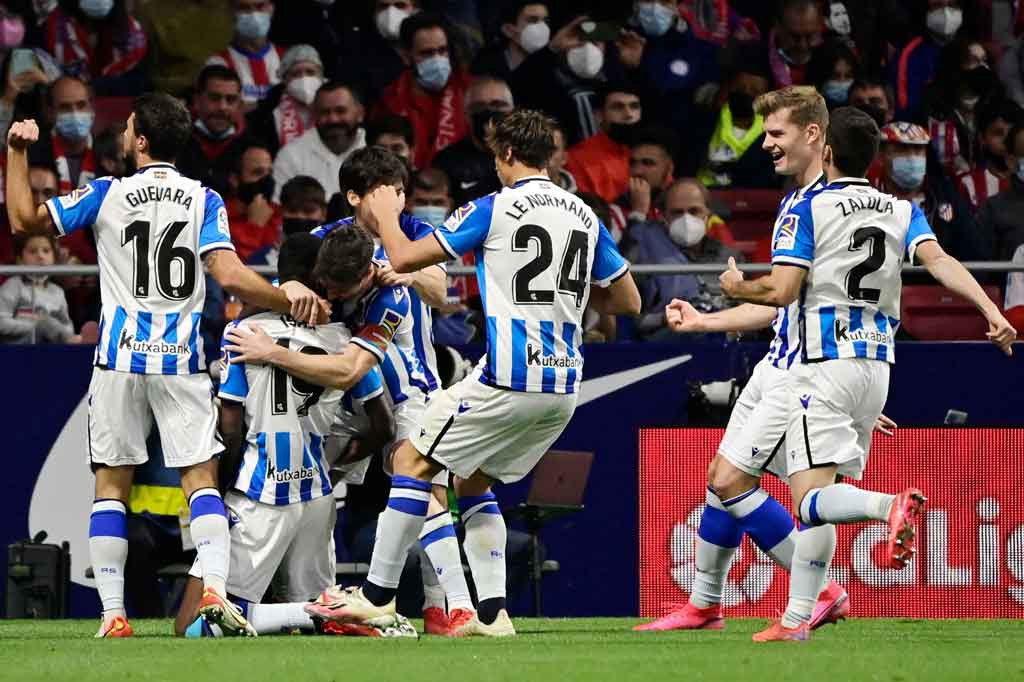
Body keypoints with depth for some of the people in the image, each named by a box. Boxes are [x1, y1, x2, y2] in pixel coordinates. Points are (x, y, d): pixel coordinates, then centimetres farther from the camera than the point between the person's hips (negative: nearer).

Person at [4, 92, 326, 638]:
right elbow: (229, 275, -11)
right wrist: (287, 299, -2)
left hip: (120, 358, 0)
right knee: (200, 476, 2)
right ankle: (214, 588, -19)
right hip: (181, 360, 0)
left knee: (111, 484, 6)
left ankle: (112, 612, -1)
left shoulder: (105, 196, -1)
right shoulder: (204, 200, 1)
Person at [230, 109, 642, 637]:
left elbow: (405, 258, -5)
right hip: (563, 386, 7)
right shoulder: (585, 216, 11)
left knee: (413, 459, 6)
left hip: (507, 378, -7)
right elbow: (628, 300, 17)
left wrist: (386, 216, 15)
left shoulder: (495, 208, -6)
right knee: (473, 483, 20)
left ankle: (377, 595, 5)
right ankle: (492, 613, 10)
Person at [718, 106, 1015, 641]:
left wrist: (738, 287, 10)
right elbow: (938, 261, -7)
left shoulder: (807, 210, -3)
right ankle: (796, 618, 8)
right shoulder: (903, 211, 11)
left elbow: (782, 290, -10)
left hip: (824, 362, -6)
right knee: (816, 497, 12)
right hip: (877, 365, 6)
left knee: (811, 499, -15)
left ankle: (893, 506, -43)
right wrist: (990, 310, -18)